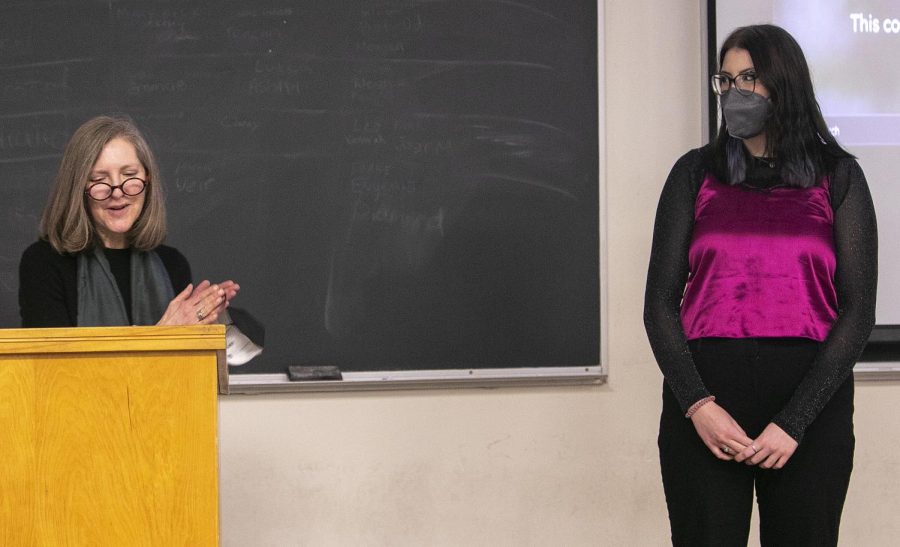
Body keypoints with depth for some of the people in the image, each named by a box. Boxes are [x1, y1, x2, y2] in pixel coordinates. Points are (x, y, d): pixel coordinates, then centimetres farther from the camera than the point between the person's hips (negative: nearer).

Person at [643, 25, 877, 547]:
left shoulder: (837, 176, 4)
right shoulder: (695, 172, 8)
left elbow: (858, 309, -1)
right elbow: (661, 301, 5)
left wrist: (796, 421, -10)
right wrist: (697, 403, -10)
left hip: (811, 397, -1)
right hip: (705, 396, 1)